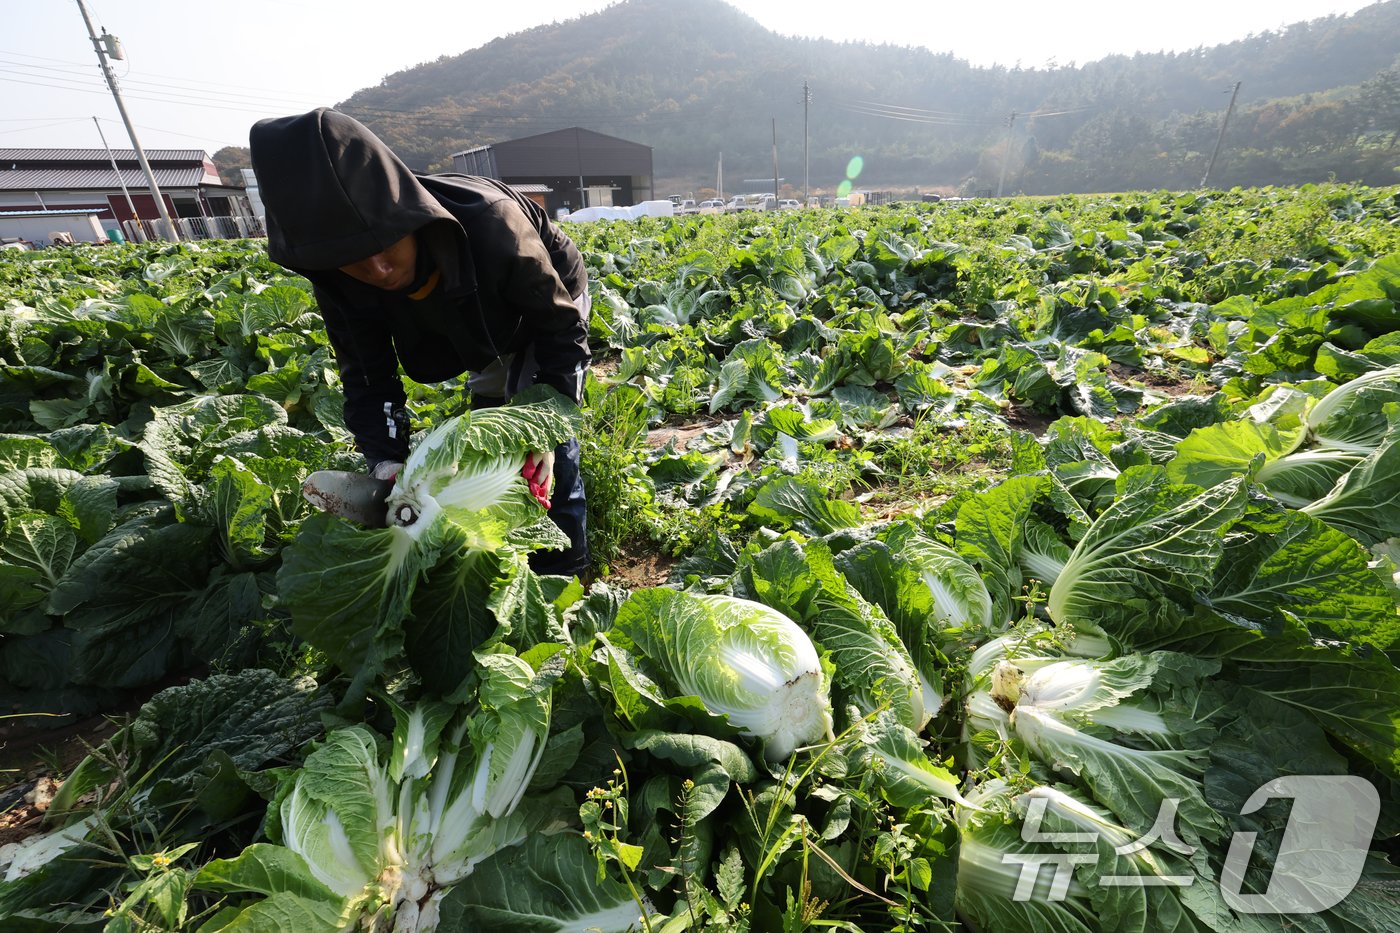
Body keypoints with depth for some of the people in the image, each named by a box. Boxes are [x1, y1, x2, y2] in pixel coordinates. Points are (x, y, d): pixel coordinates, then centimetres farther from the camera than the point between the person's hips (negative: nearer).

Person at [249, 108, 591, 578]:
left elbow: (563, 329, -31)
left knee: (548, 442, -14)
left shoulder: (490, 224, -42)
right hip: (487, 320, 5)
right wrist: (388, 461, -34)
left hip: (549, 301, -5)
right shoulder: (339, 278, -26)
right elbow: (367, 375, -18)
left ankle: (565, 570, 6)